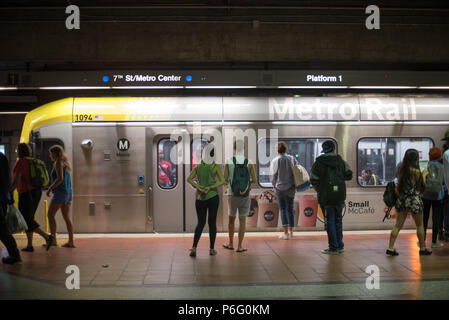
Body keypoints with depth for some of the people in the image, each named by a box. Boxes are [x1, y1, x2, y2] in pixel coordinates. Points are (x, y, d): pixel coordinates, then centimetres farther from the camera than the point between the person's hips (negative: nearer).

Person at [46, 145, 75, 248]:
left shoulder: (58, 163, -7)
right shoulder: (65, 163, 19)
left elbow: (60, 178, -17)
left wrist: (50, 189, -11)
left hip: (60, 192, -8)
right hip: (68, 192, 8)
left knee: (51, 215, -2)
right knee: (67, 217, 5)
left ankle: (53, 239, -5)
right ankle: (71, 241, 2)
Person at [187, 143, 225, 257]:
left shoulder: (198, 167, 6)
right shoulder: (216, 167, -5)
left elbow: (189, 179, -7)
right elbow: (222, 181, -17)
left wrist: (198, 187, -15)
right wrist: (210, 188, -16)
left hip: (200, 198, 3)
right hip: (212, 197, -3)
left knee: (200, 223, 10)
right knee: (212, 222, 7)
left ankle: (194, 248, -6)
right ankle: (212, 249, 9)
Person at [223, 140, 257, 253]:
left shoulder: (229, 162, -6)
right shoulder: (249, 163, -6)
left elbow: (224, 179, -5)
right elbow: (254, 180, -5)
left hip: (232, 194, 1)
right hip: (245, 195, -1)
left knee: (231, 219, 16)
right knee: (242, 220, 5)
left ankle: (231, 244, 26)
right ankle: (240, 246, 6)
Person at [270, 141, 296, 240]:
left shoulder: (275, 161, -9)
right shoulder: (291, 159, -1)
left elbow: (273, 176, -5)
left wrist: (275, 186, 10)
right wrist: (295, 184, 9)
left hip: (280, 188, -3)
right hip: (291, 187, 3)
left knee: (283, 209, 1)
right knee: (290, 209, 13)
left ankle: (286, 233, -7)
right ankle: (290, 231, 21)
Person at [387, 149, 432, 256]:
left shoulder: (401, 169, 0)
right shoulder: (416, 171, -14)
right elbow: (420, 187, -3)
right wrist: (424, 175, 8)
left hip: (402, 199, 5)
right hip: (414, 200, -5)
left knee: (398, 225, 8)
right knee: (420, 225, 13)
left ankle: (390, 248, 3)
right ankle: (422, 248, 24)